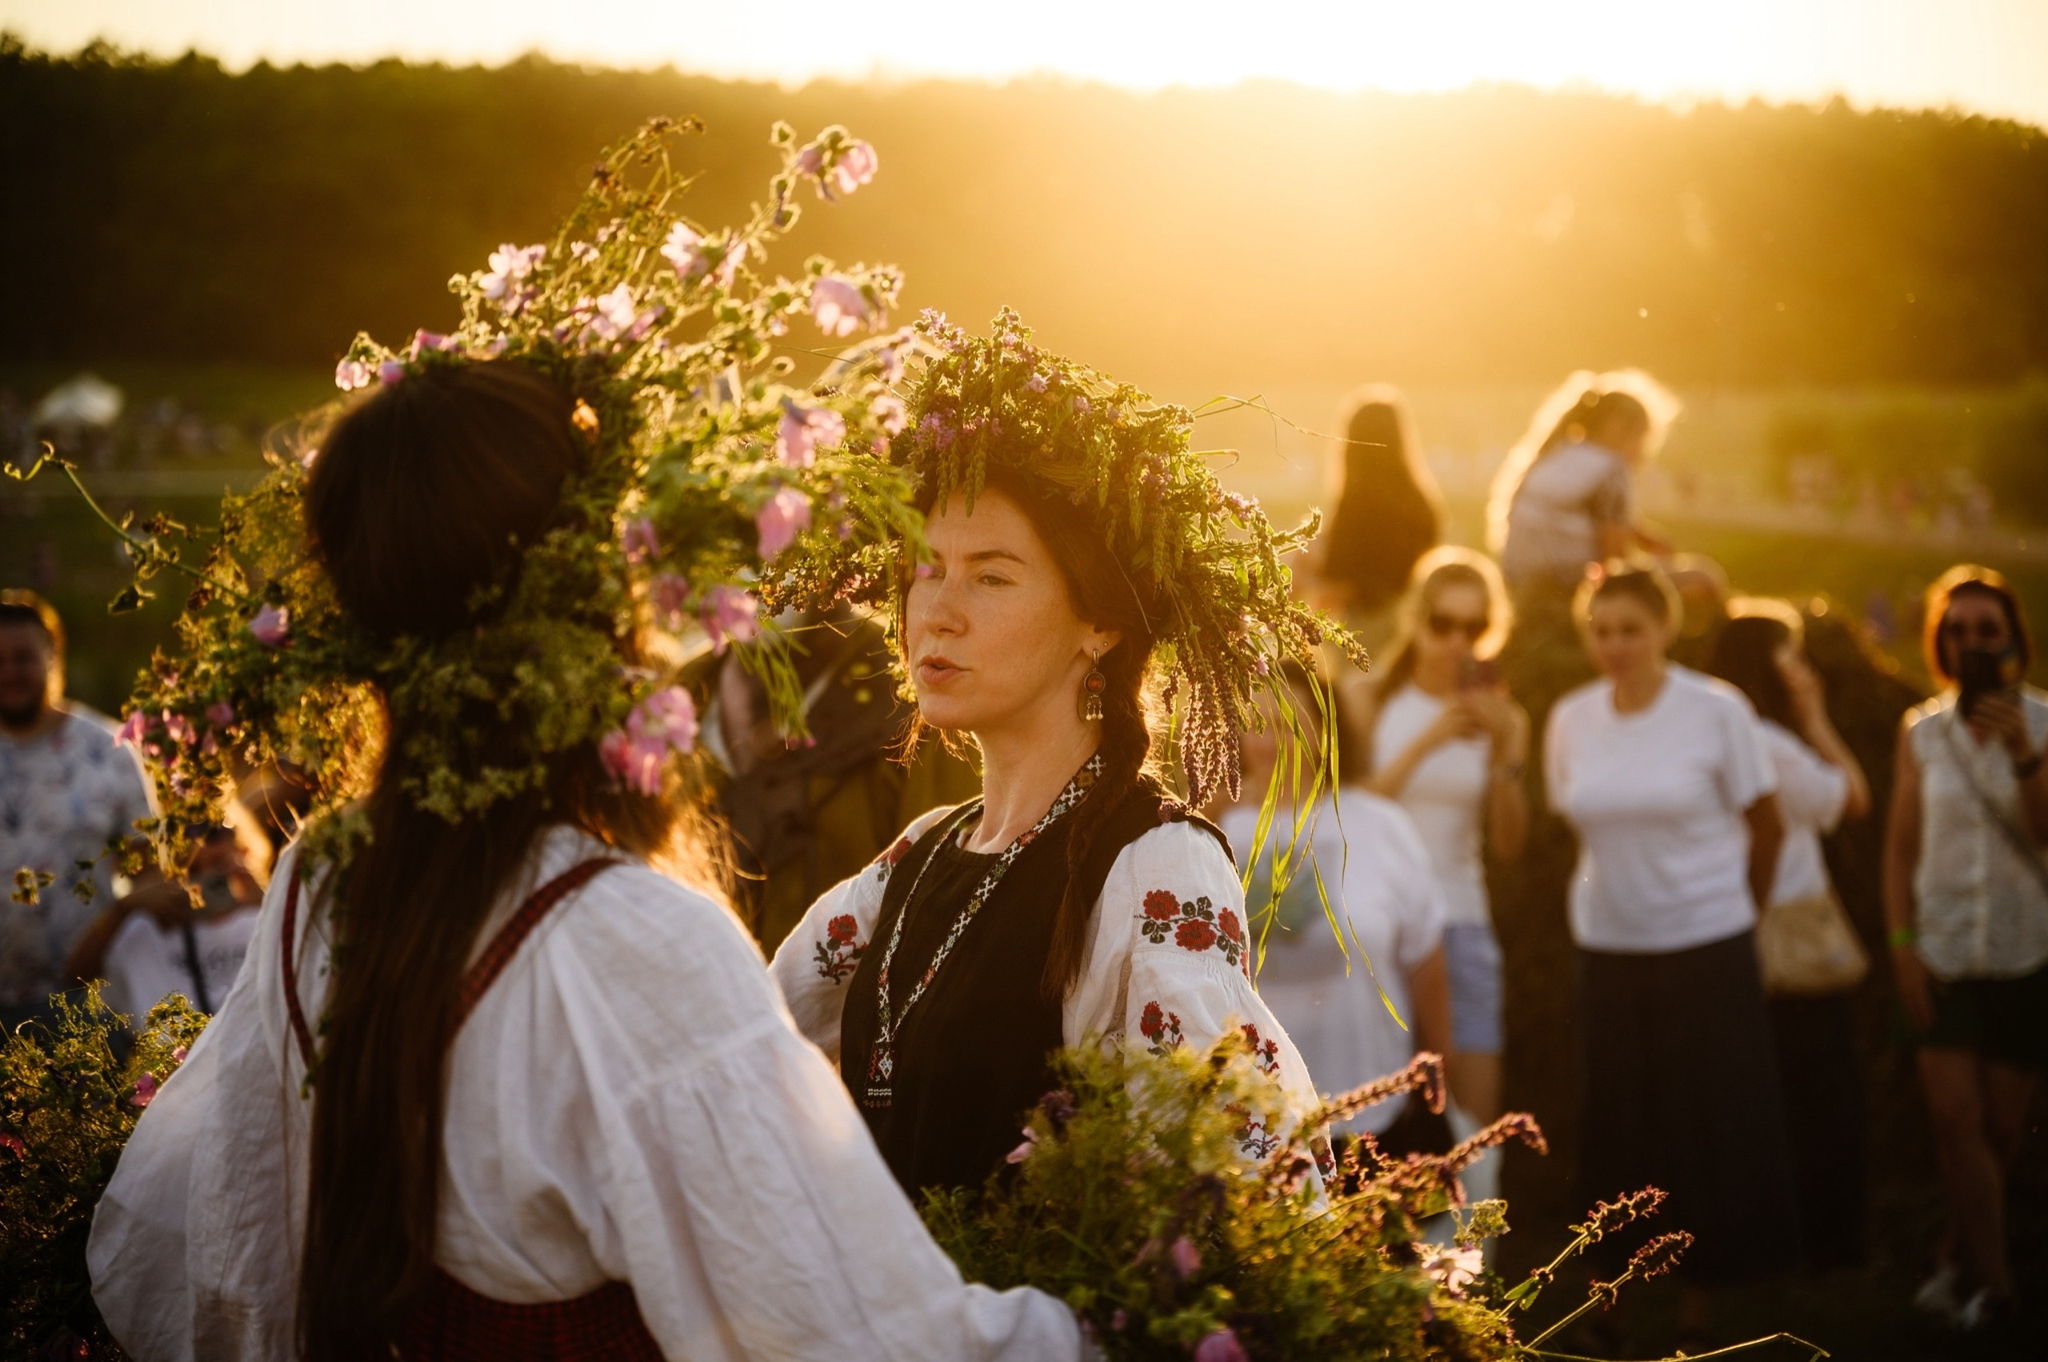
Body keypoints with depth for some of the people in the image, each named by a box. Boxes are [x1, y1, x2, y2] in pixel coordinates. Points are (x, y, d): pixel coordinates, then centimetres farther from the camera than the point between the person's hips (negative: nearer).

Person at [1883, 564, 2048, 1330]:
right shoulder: (1921, 732, 1)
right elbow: (1901, 845, 5)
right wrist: (1902, 944, -2)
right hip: (1943, 953, 1)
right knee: (1954, 1119, -8)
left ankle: (1959, 1260, 25)